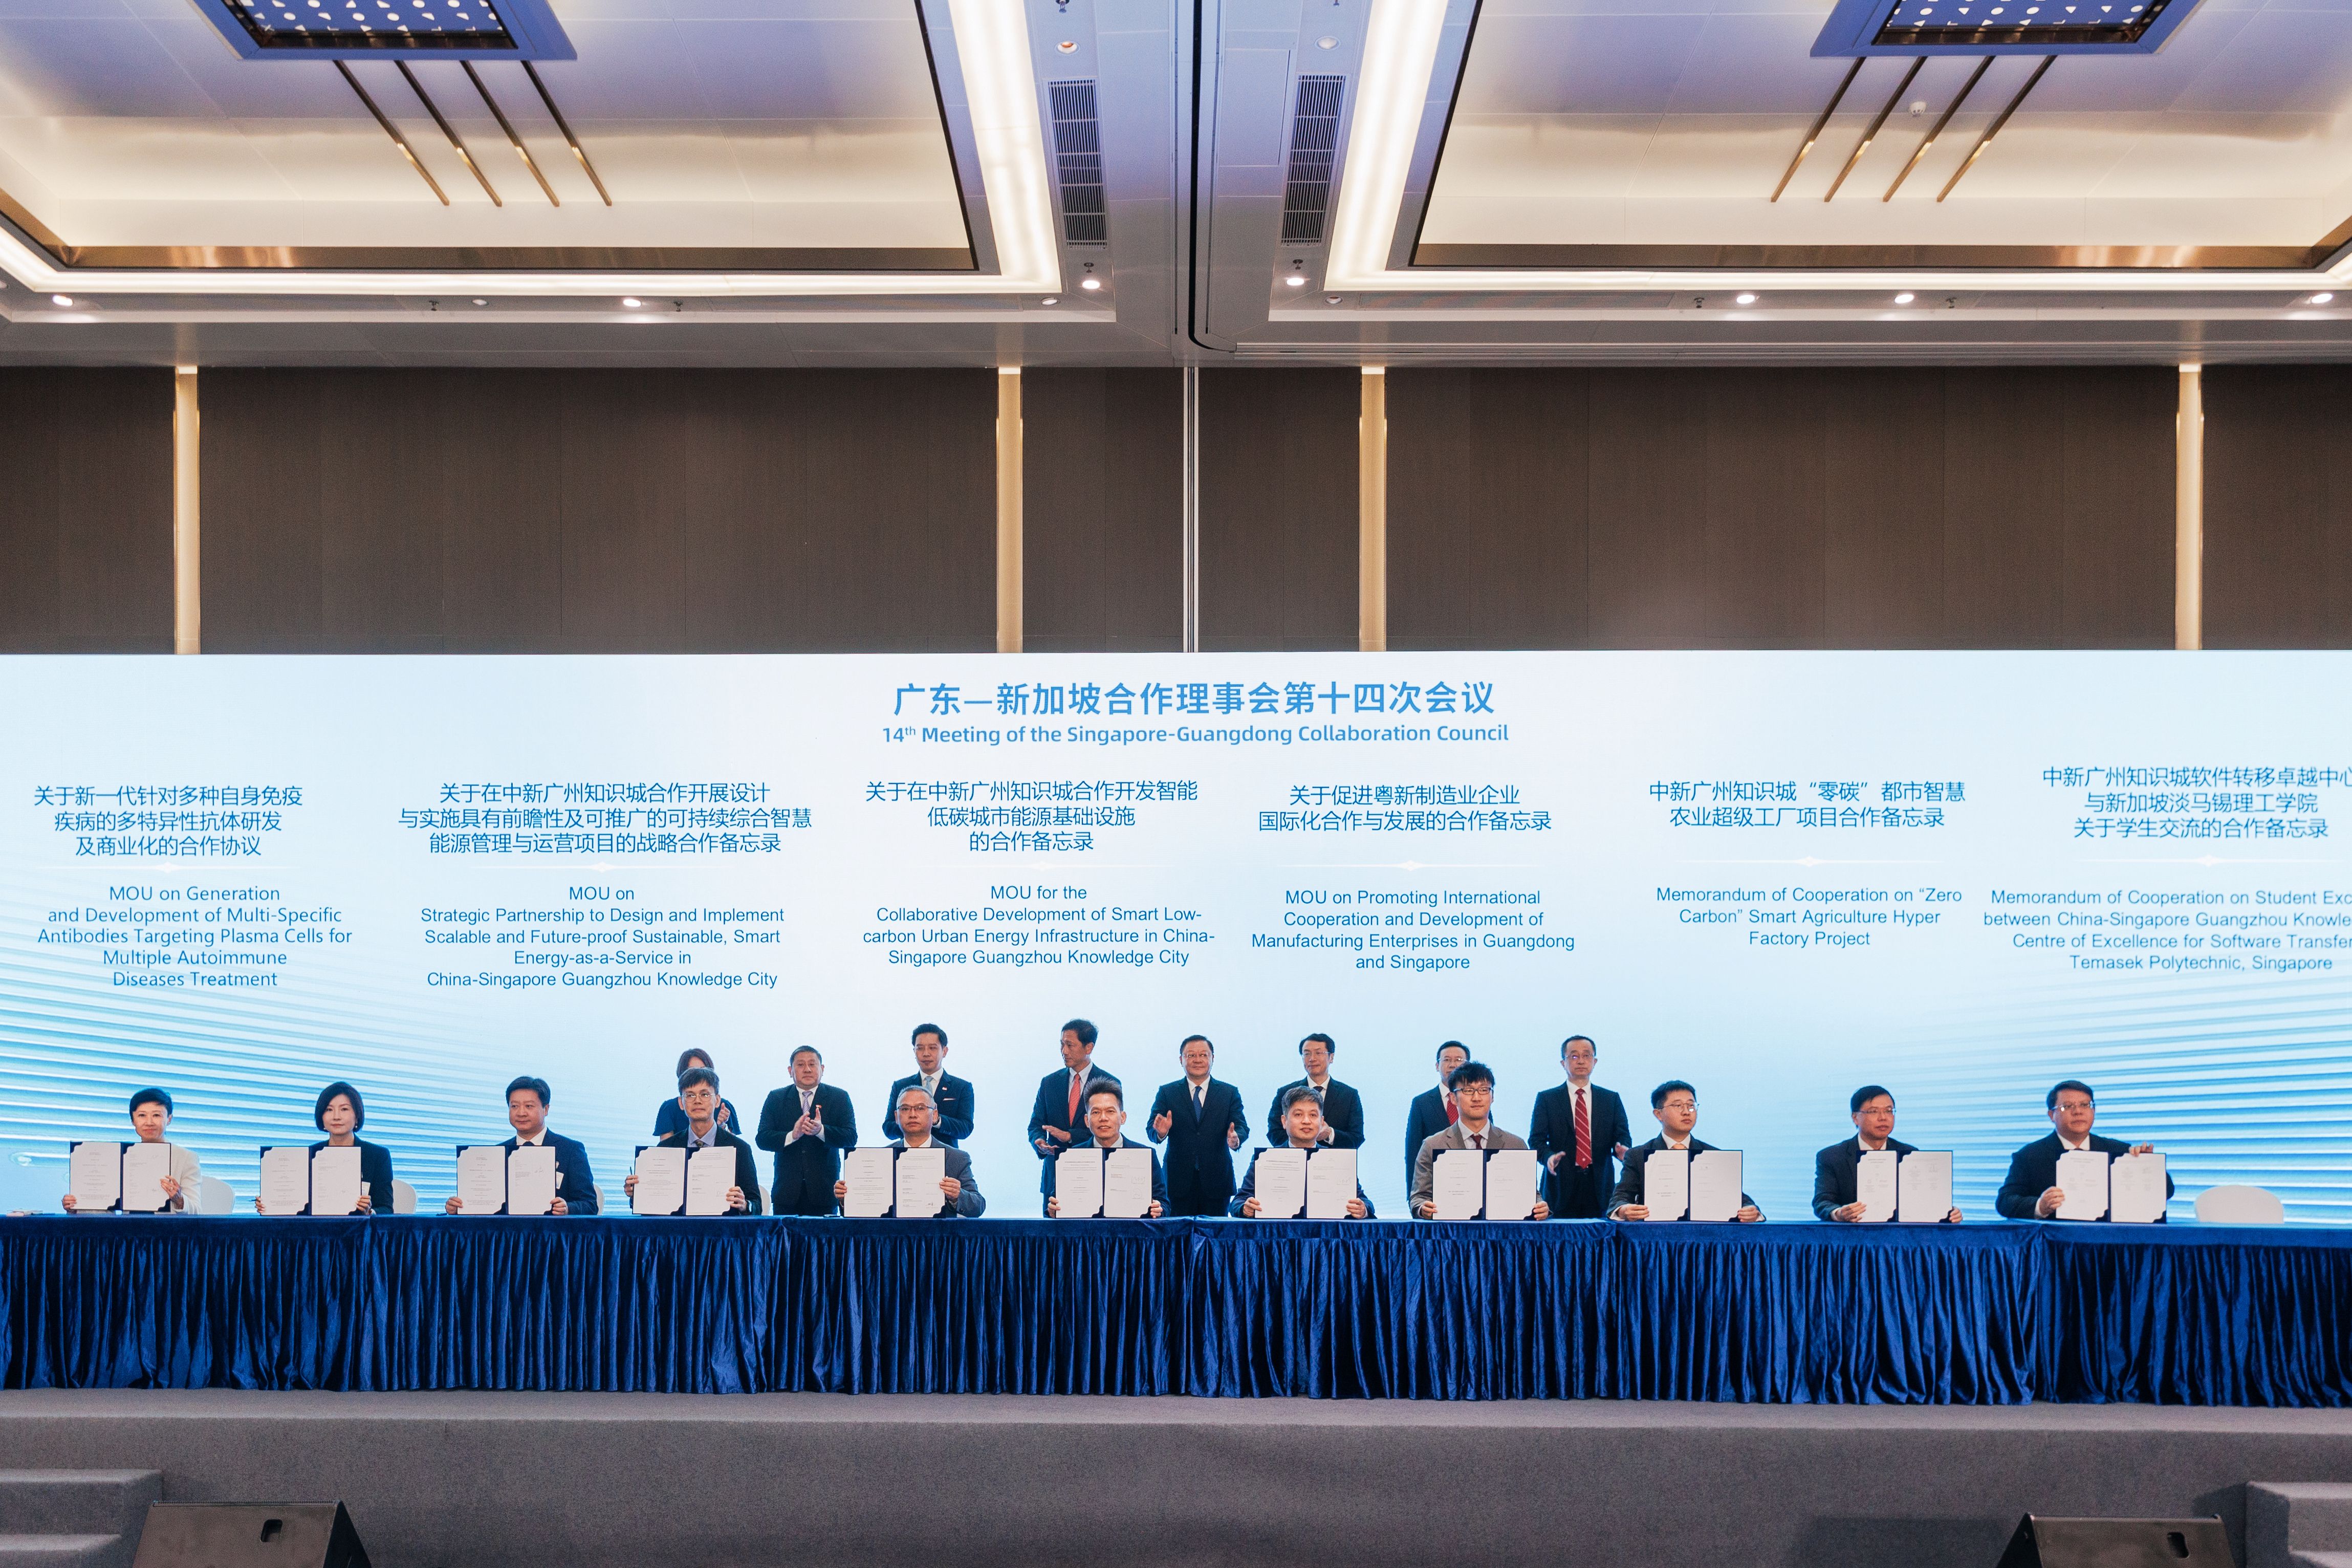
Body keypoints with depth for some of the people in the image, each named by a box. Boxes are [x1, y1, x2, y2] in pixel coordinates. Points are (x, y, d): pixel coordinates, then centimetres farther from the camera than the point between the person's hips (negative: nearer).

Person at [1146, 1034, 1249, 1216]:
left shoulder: (1230, 1093, 9)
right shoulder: (1167, 1092, 7)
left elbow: (1242, 1127, -1)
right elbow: (1151, 1128, 0)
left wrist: (1236, 1138, -24)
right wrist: (1160, 1132, -25)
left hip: (1216, 1181, 1)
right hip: (1179, 1181, 0)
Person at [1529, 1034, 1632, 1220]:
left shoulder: (1612, 1099, 14)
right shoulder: (1546, 1099, 8)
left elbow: (1622, 1136, 7)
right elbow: (1536, 1139, 0)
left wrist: (1621, 1149, -17)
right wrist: (1549, 1156, -21)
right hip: (1561, 1188, -1)